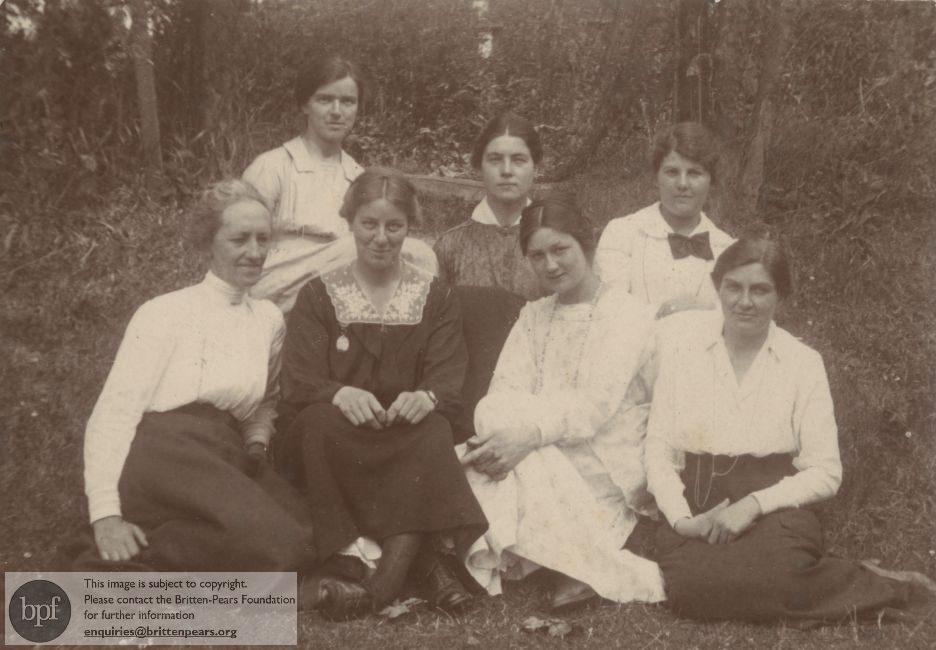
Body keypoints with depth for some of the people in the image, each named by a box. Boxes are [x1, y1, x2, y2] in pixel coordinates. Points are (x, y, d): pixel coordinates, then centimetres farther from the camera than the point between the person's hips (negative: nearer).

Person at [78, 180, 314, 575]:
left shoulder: (269, 319, 19)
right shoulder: (165, 312, 2)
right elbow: (114, 411, -5)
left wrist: (256, 444, 9)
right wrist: (106, 513, -16)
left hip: (225, 462, 7)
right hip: (162, 451, -6)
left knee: (308, 537, -25)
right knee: (278, 544, -30)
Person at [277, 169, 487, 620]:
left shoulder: (436, 299, 11)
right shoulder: (318, 296, 8)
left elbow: (448, 384, -2)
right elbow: (299, 386, -4)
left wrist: (425, 398, -28)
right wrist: (342, 394, -28)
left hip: (412, 436, 0)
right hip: (338, 439, 0)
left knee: (434, 431, -33)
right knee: (323, 420, -34)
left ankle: (388, 570, -35)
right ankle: (421, 560, -32)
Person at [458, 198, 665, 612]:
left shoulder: (626, 314, -2)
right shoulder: (532, 317, 16)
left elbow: (596, 405, -16)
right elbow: (503, 394, 1)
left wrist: (530, 436, -31)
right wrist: (495, 437, -22)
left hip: (604, 462, -4)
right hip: (543, 459, 5)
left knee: (530, 469, -29)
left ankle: (577, 570, -16)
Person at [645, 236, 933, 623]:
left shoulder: (803, 363, 4)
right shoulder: (681, 343, 4)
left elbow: (826, 473, 1)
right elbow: (659, 448, 2)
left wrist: (755, 504, -15)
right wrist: (681, 518, -13)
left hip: (774, 510, 0)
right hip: (697, 501, 1)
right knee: (692, 581, -31)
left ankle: (868, 589, -7)